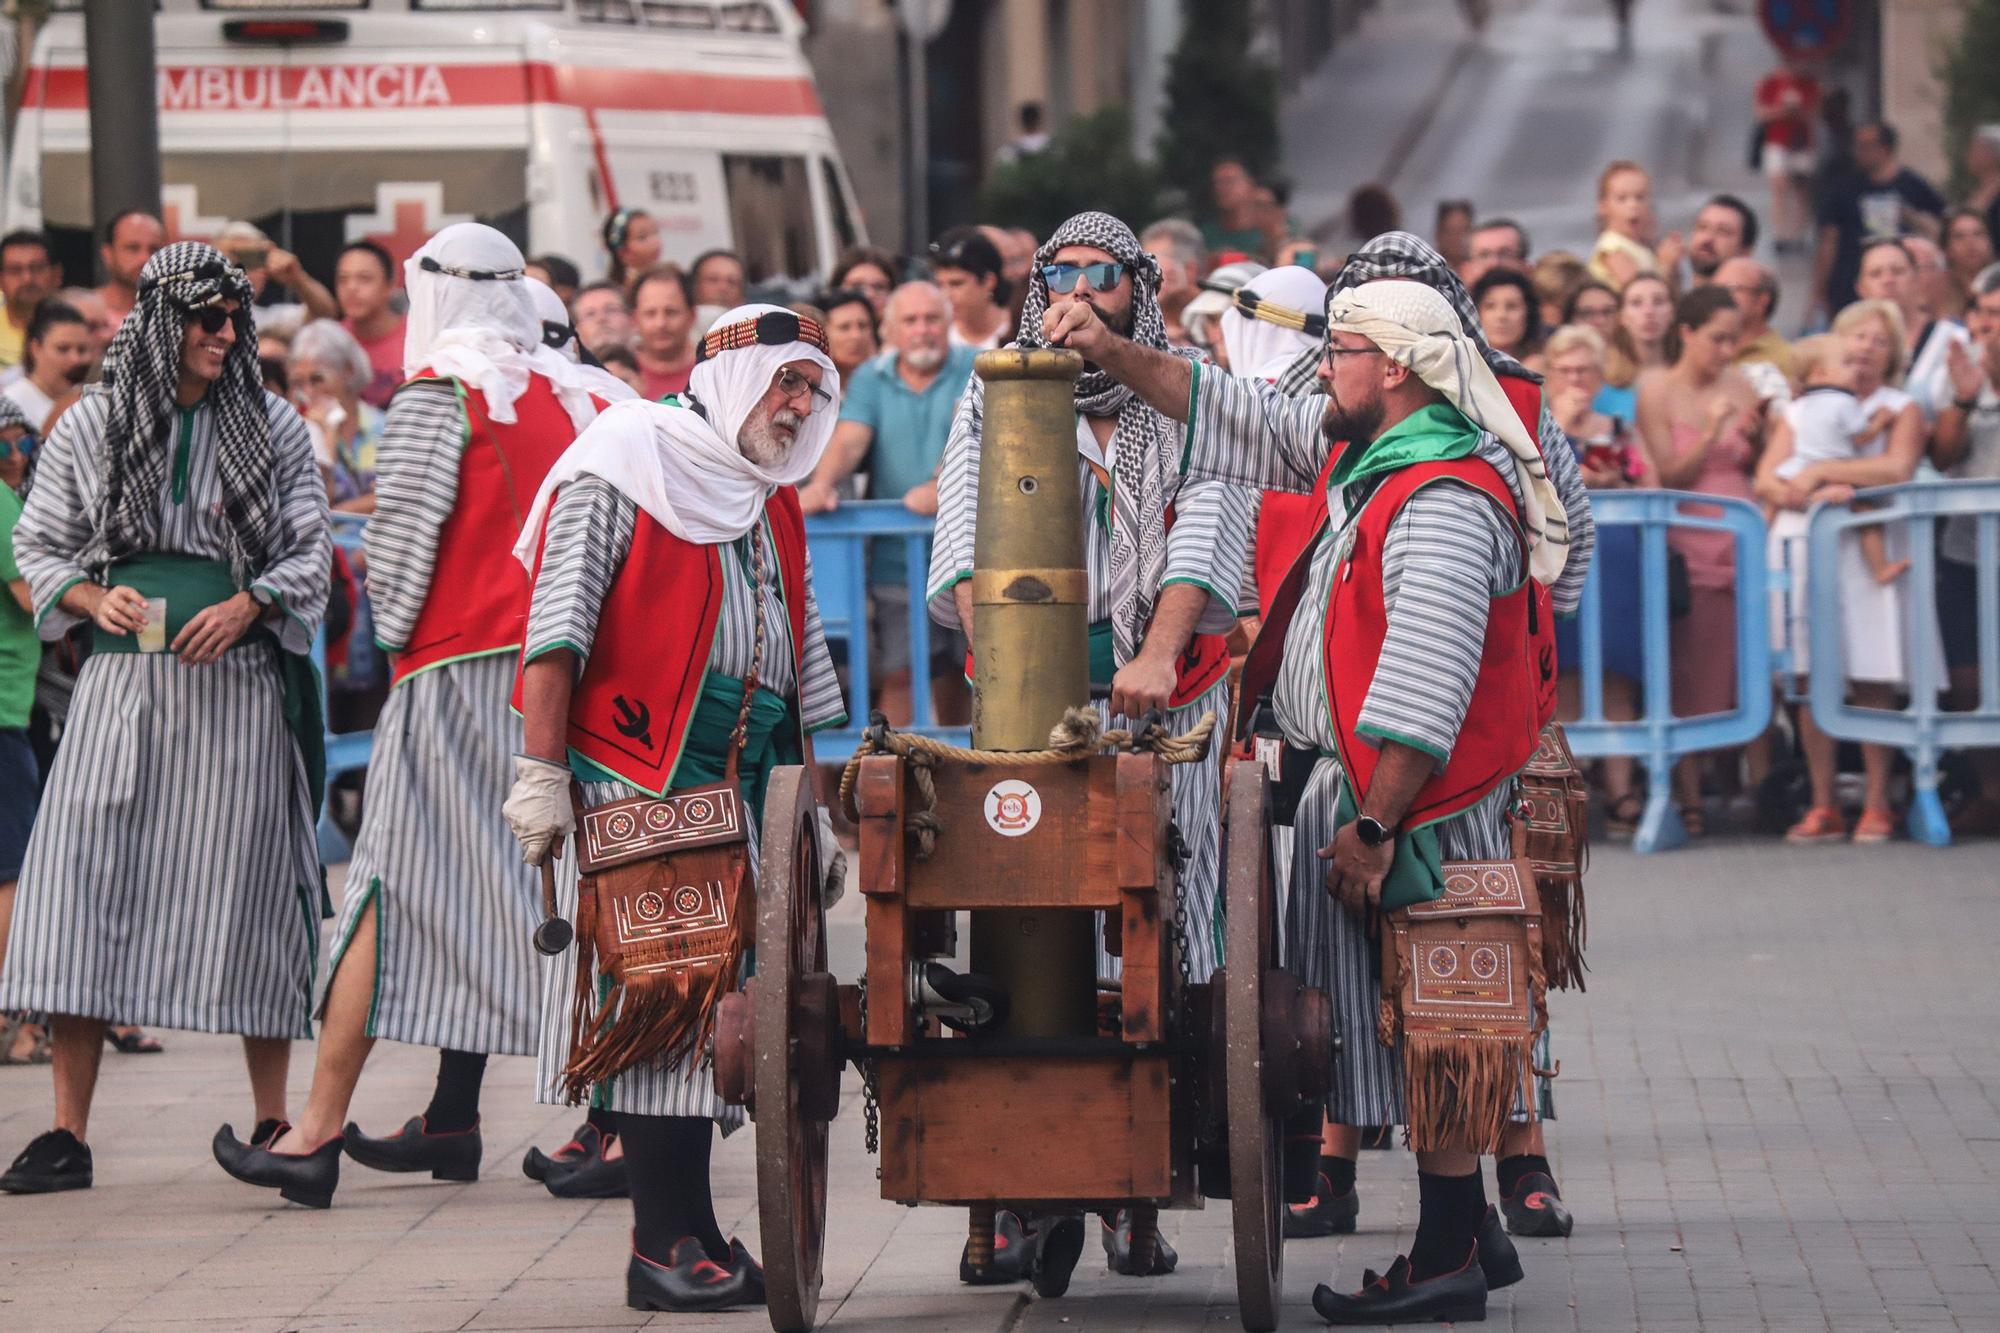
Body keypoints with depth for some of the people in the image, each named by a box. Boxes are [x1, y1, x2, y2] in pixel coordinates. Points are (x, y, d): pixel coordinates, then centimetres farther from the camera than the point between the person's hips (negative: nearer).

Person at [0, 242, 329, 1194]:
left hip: (239, 685, 0)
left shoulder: (273, 427, 7)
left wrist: (246, 605, -11)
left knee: (242, 886, -1)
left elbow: (309, 552, 7)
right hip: (123, 680, 0)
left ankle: (272, 1120, 11)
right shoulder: (89, 428, 7)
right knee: (81, 877, -9)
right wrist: (94, 598, -9)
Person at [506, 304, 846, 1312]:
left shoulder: (772, 503, 23)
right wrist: (544, 772, -15)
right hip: (642, 780, -7)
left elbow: (799, 666, 27)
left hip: (743, 786, 7)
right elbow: (558, 622, -8)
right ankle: (666, 1243, -11)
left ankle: (689, 1233, 8)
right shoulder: (626, 461, -1)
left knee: (711, 1002, 5)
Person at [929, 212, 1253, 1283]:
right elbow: (968, 534, 1)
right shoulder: (993, 403, 13)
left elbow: (1207, 531, -4)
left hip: (1161, 703, -1)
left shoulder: (1189, 403, 9)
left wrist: (1160, 651, -21)